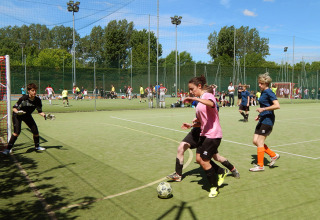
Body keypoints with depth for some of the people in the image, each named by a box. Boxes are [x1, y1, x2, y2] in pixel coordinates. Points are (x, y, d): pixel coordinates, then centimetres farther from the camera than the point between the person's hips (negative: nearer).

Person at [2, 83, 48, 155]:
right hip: (17, 115, -4)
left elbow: (40, 111, -6)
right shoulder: (23, 98, -28)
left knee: (35, 130, 1)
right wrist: (17, 112, -41)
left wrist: (44, 115, -25)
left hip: (27, 116, 4)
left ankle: (37, 146, 25)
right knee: (17, 131, -21)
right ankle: (8, 149, -14)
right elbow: (14, 108, -21)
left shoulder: (38, 100, -16)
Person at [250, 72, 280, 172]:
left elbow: (277, 105, -23)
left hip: (267, 120, -10)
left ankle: (260, 165, 7)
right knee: (255, 141, 9)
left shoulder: (269, 92, -13)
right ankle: (273, 155, 22)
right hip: (262, 120, 10)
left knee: (260, 142, -4)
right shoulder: (263, 92, 15)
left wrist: (263, 109, -23)